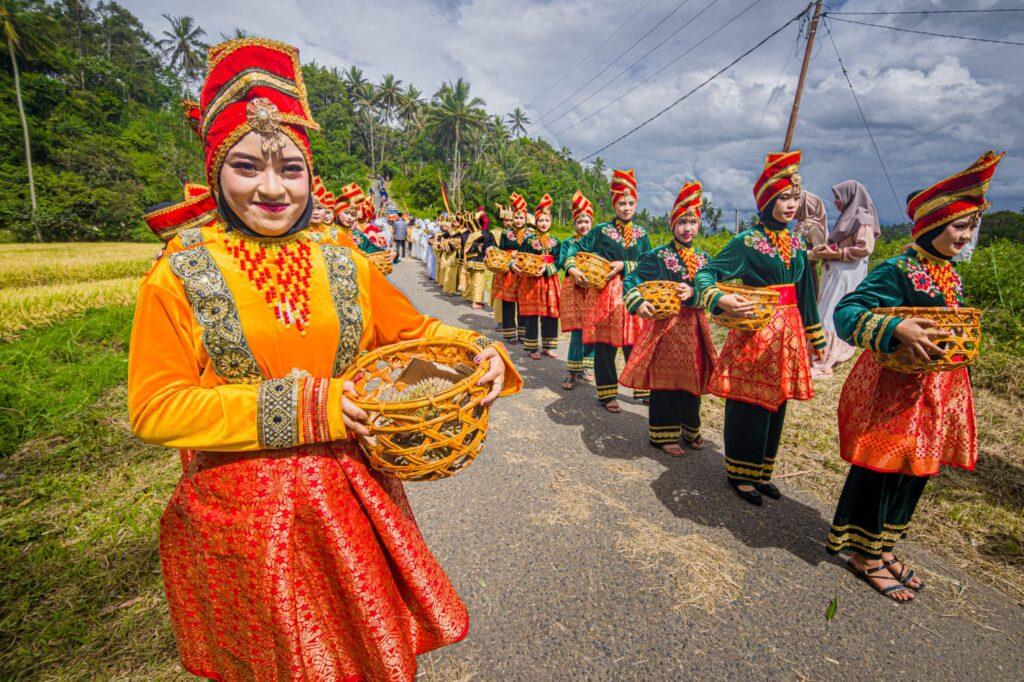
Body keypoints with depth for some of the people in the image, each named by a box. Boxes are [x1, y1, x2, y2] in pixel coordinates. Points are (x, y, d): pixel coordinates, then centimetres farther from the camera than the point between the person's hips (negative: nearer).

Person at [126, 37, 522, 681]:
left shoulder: (344, 265, -1)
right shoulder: (179, 278, -8)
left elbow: (412, 330, 6)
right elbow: (153, 407, -11)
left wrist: (477, 351, -14)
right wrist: (295, 406, -21)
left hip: (353, 496, 2)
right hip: (242, 511, -1)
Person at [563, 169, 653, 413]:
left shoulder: (641, 234, 11)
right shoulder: (602, 230, 2)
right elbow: (576, 248, 2)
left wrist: (624, 265, -10)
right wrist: (572, 268, -14)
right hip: (607, 293, -2)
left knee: (635, 343, 6)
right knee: (605, 344, 0)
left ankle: (641, 388, 24)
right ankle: (607, 393, 12)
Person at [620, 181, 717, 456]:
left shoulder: (703, 257, 10)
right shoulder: (658, 256, -5)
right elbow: (630, 282, -10)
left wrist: (693, 293, -19)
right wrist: (639, 303, -27)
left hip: (694, 326, 5)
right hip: (665, 325, -5)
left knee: (692, 378, 12)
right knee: (664, 378, 1)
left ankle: (689, 428, 31)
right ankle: (664, 434, 16)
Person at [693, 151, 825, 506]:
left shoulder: (796, 243, 12)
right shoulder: (747, 241, -8)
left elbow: (805, 294, 17)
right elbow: (705, 275, -13)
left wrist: (816, 338, 21)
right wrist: (723, 300, -33)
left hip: (788, 332, 7)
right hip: (755, 332, -7)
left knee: (775, 404, 13)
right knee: (749, 405, 0)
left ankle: (761, 472, 28)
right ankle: (740, 474, 18)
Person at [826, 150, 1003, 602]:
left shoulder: (950, 275, 12)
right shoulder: (897, 271, -14)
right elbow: (845, 314, -24)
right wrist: (896, 330, -35)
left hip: (938, 390, 9)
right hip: (892, 388, -9)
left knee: (916, 470, 15)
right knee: (881, 467, 0)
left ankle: (881, 547, 33)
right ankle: (864, 556, 18)